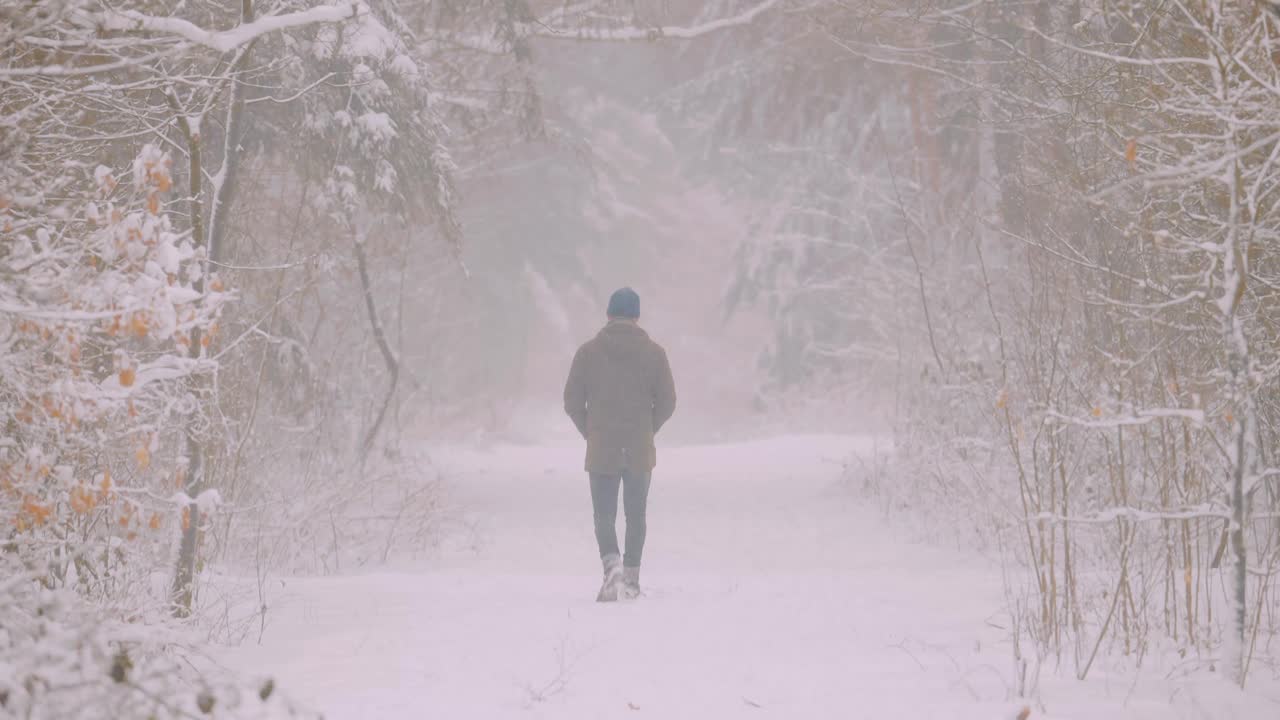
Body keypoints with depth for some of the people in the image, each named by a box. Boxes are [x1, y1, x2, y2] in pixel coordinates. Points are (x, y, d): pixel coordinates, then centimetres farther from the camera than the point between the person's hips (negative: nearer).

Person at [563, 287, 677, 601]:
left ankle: (612, 566, -21)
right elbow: (666, 403, -1)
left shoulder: (589, 351, -2)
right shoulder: (654, 352, -1)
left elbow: (572, 402, -1)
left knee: (604, 515, 3)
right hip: (640, 452, 1)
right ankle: (631, 579, 16)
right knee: (635, 516, 12)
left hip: (601, 452, -1)